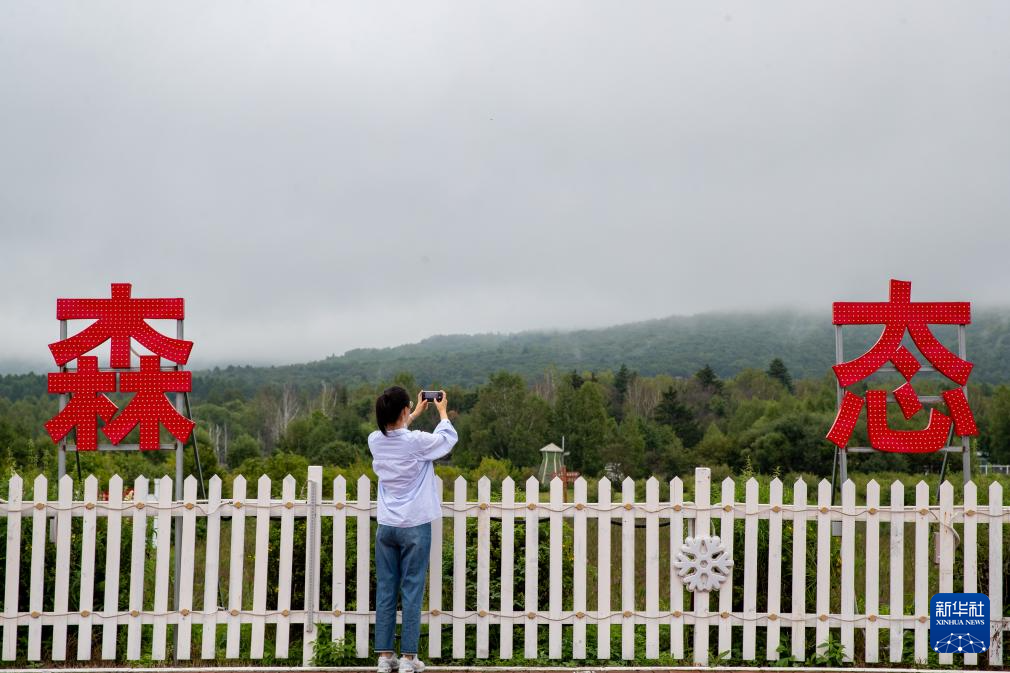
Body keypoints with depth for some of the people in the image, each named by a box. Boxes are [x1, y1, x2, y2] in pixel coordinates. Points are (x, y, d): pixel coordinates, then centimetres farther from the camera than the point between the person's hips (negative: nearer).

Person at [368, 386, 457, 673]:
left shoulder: (375, 441, -2)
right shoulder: (416, 441, -15)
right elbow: (449, 437, 5)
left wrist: (416, 413, 35)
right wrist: (442, 411, 22)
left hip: (386, 526, 4)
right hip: (414, 526, -4)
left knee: (385, 590, 7)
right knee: (412, 591, 0)